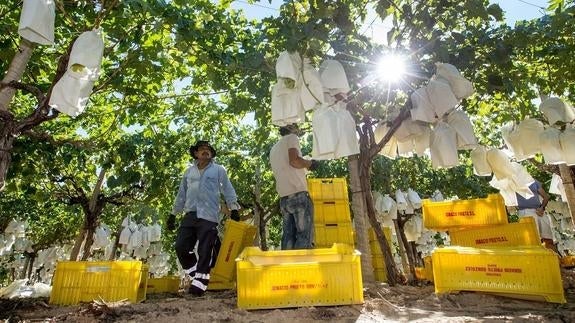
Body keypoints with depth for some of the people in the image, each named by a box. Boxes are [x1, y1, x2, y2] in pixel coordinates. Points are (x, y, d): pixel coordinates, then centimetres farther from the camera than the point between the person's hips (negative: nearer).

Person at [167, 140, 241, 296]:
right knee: (181, 247, 0)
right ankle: (196, 275, 18)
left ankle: (200, 283, 4)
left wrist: (234, 210, -4)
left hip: (209, 216, -4)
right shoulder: (189, 171, 19)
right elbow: (181, 194, 22)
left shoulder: (219, 170, 7)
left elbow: (228, 190, 4)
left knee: (205, 251, -5)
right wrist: (173, 214, 19)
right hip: (190, 215, 5)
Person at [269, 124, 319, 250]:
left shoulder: (273, 149, 27)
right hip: (298, 194, -7)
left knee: (288, 236, 5)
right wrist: (309, 163, 3)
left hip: (284, 197, 7)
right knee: (304, 234, -7)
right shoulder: (292, 137, 6)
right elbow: (294, 160, -13)